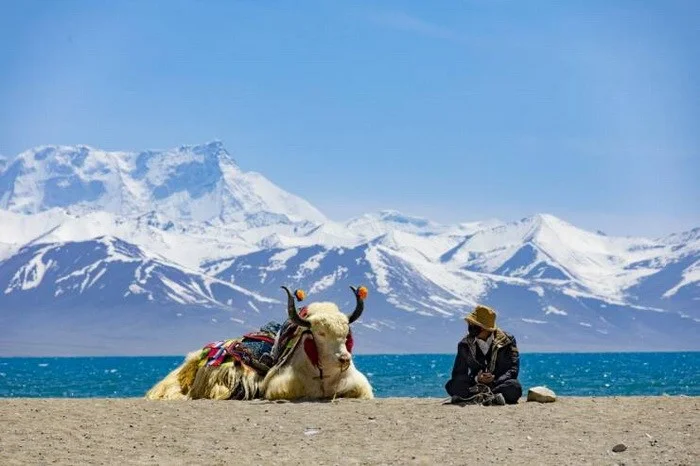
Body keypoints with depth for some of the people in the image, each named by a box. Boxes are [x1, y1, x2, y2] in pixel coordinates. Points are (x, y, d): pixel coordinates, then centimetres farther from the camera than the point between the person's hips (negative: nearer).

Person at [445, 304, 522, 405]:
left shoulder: (507, 341, -3)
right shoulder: (465, 345, 2)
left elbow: (513, 370, -9)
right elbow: (458, 374, -1)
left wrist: (495, 380, -27)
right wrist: (476, 379, -22)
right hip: (475, 385, 2)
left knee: (515, 387, -37)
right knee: (452, 385, -29)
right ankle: (494, 397, -32)